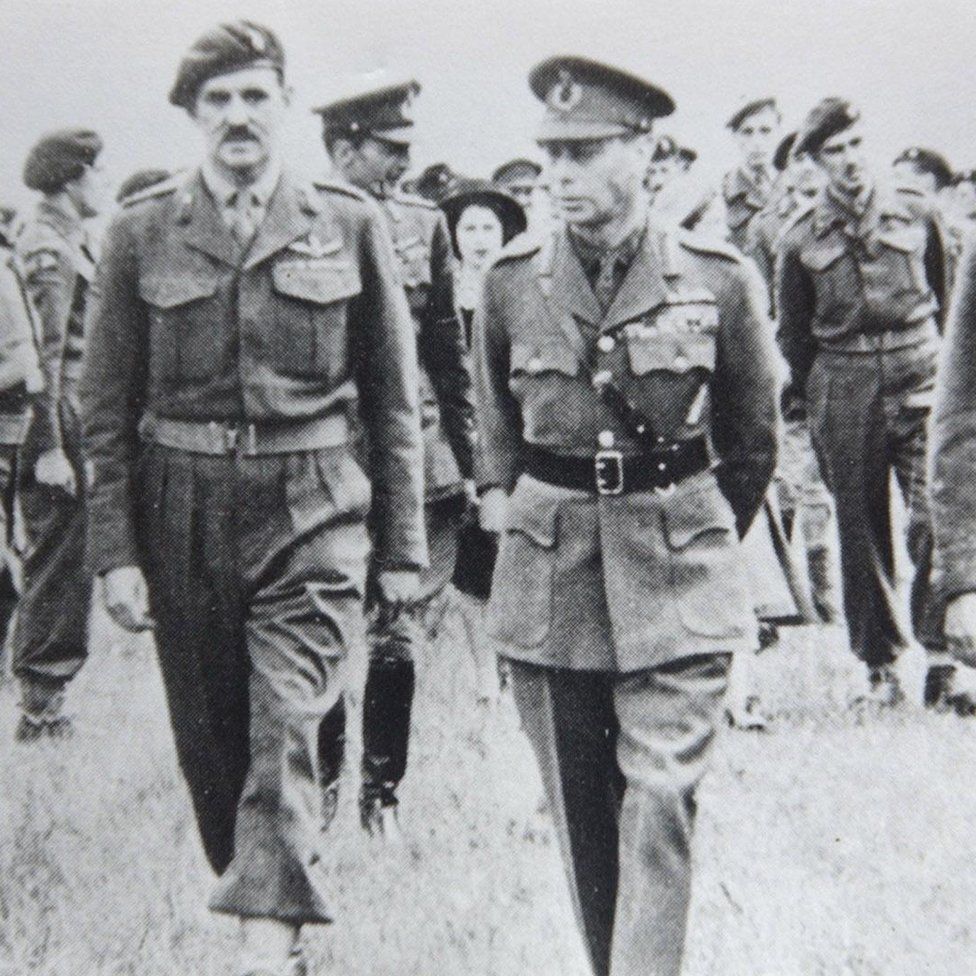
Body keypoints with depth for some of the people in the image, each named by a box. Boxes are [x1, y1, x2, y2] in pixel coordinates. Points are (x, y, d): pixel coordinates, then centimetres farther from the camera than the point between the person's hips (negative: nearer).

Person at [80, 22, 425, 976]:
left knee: (289, 731, -14)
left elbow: (393, 396, 7)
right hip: (184, 515, 2)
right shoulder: (141, 232, 3)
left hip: (312, 512, -2)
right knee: (211, 741, 11)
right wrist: (116, 552, -2)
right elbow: (108, 407, 5)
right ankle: (253, 897, 32)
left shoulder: (349, 224, 3)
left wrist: (402, 545, 5)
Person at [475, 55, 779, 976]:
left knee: (659, 802, -8)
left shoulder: (719, 279, -4)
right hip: (548, 576, 2)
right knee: (577, 810, 9)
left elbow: (752, 439, 10)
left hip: (677, 579, -2)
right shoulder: (511, 283, 1)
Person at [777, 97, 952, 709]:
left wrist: (942, 370, 13)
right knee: (862, 529, 5)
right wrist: (814, 404, 12)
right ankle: (881, 663, 17)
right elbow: (793, 337, 13)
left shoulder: (918, 213, 5)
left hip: (919, 379, 0)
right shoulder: (803, 240, 4)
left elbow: (949, 299, 15)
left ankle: (942, 653, -4)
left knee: (936, 515, -13)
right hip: (844, 388, 1)